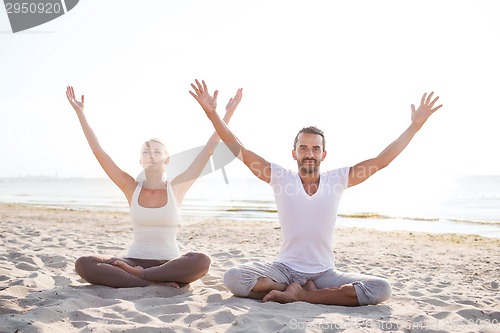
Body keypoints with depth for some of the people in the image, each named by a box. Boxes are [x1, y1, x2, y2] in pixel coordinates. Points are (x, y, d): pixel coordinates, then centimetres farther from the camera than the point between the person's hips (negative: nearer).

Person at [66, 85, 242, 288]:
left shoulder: (176, 189, 2)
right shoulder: (132, 189, 5)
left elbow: (209, 149, -1)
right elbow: (98, 151, 3)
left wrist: (228, 113, -3)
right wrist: (80, 112, 2)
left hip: (169, 263, -1)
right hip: (135, 260, 1)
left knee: (201, 261, -35)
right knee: (84, 265, -25)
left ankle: (135, 274, -22)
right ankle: (158, 282, -28)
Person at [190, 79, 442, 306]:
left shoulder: (337, 179, 1)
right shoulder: (280, 178, -2)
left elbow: (381, 161, -1)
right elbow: (239, 151, -6)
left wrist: (415, 126, -7)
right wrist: (212, 113, -14)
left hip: (324, 273, 1)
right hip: (284, 268, -1)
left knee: (381, 289, -25)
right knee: (233, 277, -28)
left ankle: (299, 294, -18)